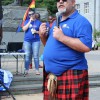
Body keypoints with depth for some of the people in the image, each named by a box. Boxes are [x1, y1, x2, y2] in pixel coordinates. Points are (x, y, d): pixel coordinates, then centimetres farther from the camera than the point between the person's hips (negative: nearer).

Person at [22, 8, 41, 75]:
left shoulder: (38, 22, 6)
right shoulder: (27, 21, 9)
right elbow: (24, 29, -6)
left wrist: (36, 32, -12)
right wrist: (30, 21, -8)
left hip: (36, 41, -1)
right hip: (27, 41, 1)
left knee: (36, 56, -2)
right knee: (27, 56, 3)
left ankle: (37, 70, 2)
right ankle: (26, 70, 8)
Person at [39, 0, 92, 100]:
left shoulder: (80, 21, -10)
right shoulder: (57, 22, 17)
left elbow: (86, 46, -23)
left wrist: (62, 37, -21)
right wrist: (42, 36, 5)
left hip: (71, 74, -8)